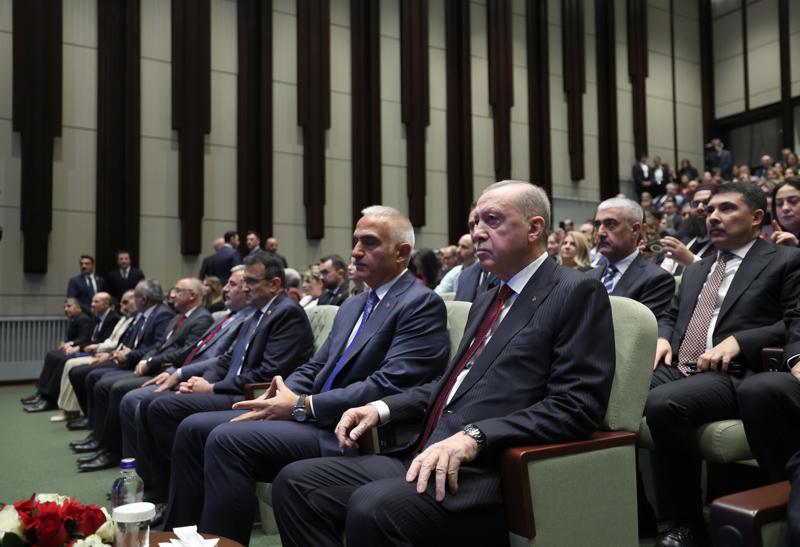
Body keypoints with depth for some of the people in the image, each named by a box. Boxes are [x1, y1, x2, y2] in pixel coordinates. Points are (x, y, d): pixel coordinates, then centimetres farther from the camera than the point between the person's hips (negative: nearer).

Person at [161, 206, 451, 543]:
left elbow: (388, 387, -20)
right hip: (314, 416, 9)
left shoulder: (422, 304, -10)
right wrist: (277, 398, -3)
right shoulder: (353, 305, 20)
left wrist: (301, 406, -17)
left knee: (227, 438, -24)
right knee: (194, 428, 2)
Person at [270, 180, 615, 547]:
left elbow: (576, 406, -14)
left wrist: (474, 437, -24)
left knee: (373, 506, -32)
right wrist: (382, 408, 11)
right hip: (427, 458, 9)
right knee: (296, 482, -3)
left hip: (490, 474, -8)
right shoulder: (486, 302, 23)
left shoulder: (577, 293, -4)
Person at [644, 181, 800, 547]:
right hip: (675, 370, 6)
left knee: (662, 404, -35)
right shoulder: (695, 270, 26)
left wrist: (737, 341, -16)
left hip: (733, 377, -6)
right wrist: (662, 337, 5)